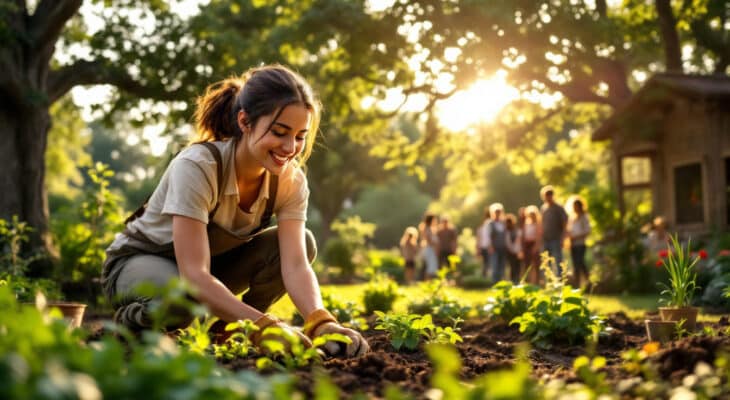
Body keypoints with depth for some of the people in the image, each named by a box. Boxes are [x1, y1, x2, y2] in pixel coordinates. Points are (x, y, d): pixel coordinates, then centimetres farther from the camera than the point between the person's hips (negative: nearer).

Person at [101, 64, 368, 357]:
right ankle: (131, 320, -5)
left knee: (303, 243, -17)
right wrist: (265, 326, -53)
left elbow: (295, 264, -28)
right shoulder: (197, 166, -34)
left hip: (213, 262, 5)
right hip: (137, 262, -5)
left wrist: (321, 323, -48)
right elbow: (193, 275, -41)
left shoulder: (291, 181, -17)